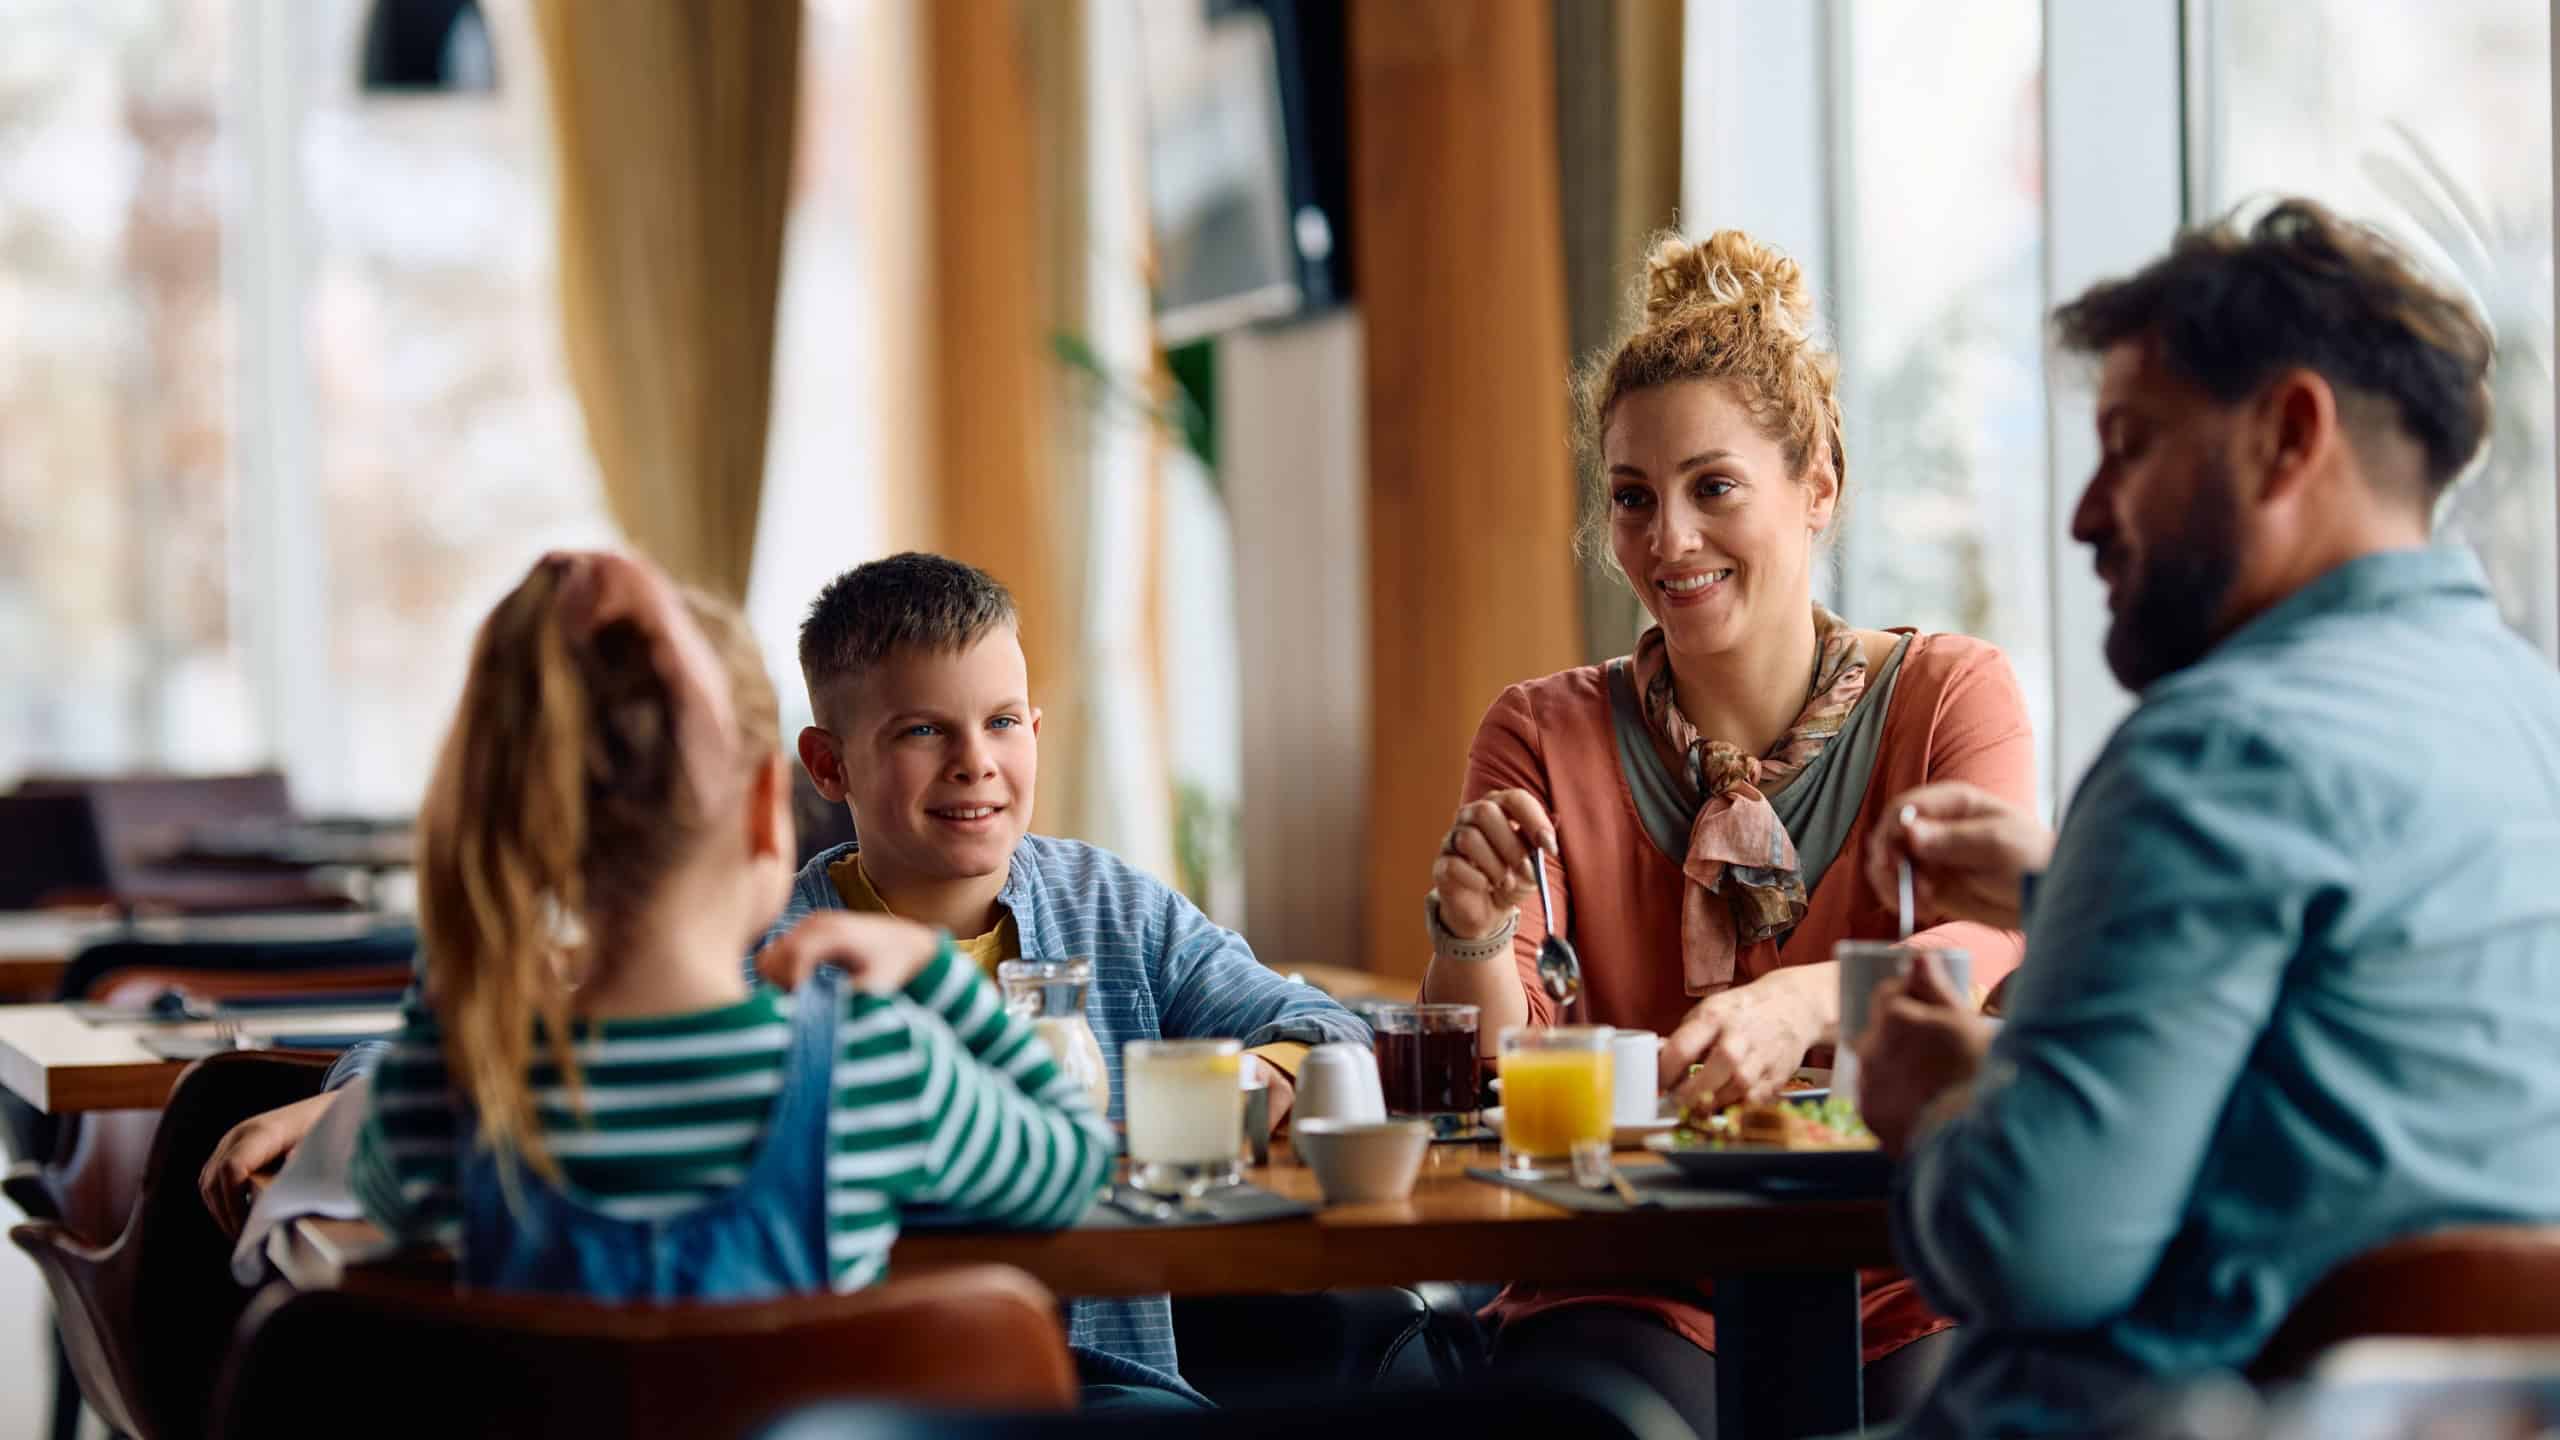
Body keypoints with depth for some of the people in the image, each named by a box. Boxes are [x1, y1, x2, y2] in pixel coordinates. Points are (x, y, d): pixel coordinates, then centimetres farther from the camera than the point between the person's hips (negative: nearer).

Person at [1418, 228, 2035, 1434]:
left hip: (1899, 1292, 0)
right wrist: (1474, 937, -25)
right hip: (1637, 1292, 0)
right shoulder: (1544, 737, 7)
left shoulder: (1947, 695, 4)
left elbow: (2004, 947, -15)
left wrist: (1801, 1004, -35)